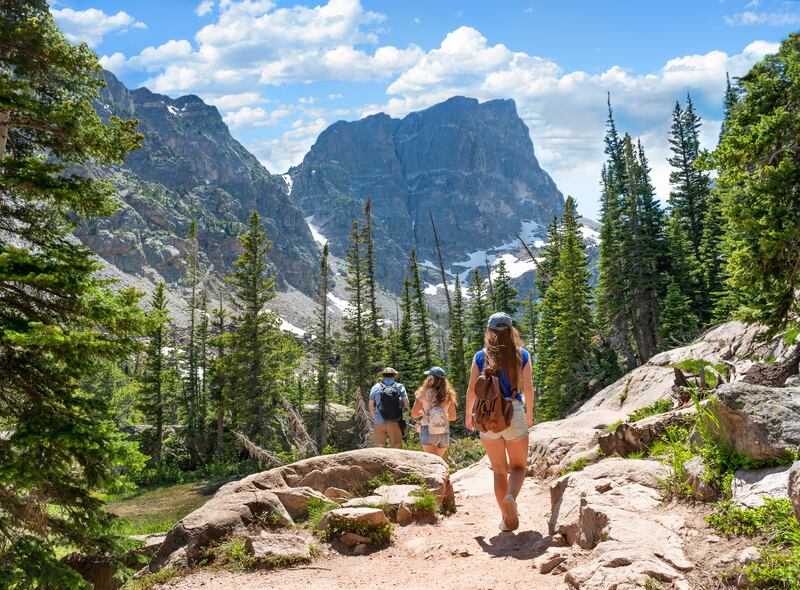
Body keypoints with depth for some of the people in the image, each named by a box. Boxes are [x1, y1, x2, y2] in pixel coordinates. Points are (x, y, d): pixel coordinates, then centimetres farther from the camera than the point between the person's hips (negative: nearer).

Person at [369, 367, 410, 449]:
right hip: (395, 423, -1)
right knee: (397, 446, 5)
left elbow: (371, 406, 7)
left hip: (379, 423, 1)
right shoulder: (400, 387, 3)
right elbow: (406, 404, -2)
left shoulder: (376, 387, 5)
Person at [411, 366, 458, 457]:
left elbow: (414, 414, -2)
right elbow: (453, 417, 13)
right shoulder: (448, 395, 5)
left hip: (428, 433, -4)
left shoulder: (424, 393, -5)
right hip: (444, 433, 4)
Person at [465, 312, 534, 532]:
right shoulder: (522, 355, 1)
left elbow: (472, 389, 0)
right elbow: (528, 388, 0)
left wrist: (468, 415, 12)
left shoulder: (481, 356, 1)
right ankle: (511, 496, -18)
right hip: (514, 413, -1)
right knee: (518, 467, 12)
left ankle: (506, 517, 11)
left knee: (499, 470, 13)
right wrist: (530, 414, 13)